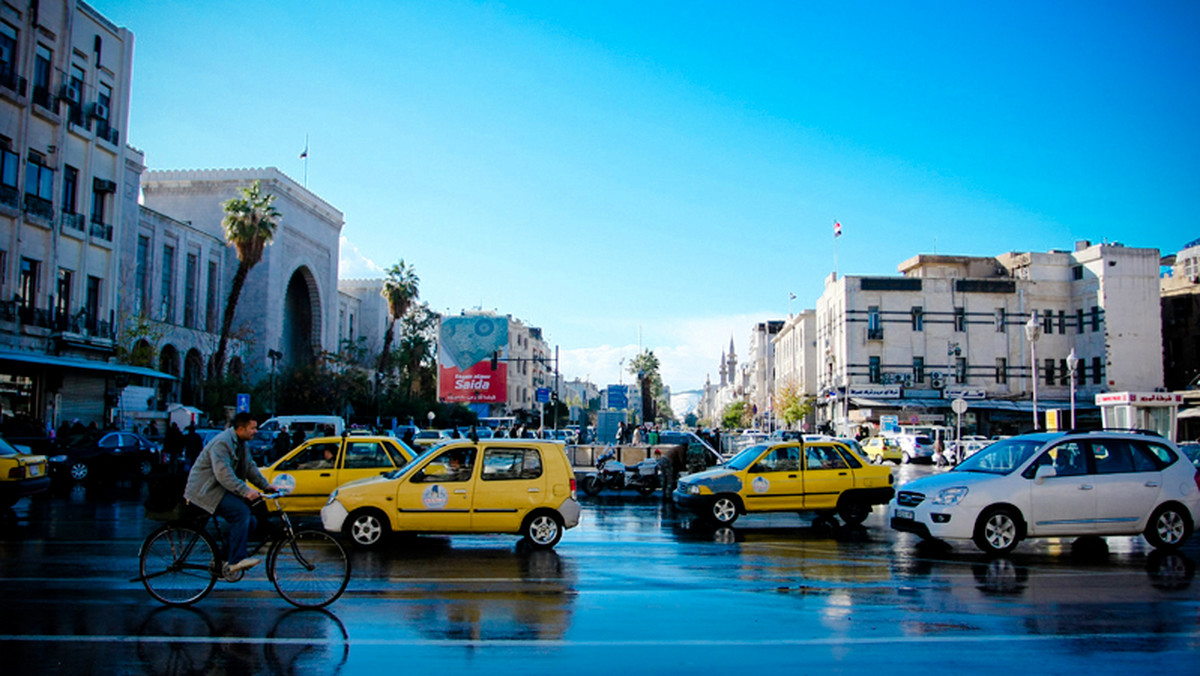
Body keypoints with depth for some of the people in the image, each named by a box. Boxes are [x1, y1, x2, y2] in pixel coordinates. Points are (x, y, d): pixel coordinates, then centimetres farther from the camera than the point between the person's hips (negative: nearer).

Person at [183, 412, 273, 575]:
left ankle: (225, 559, 10)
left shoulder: (240, 443, 11)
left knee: (249, 520, 0)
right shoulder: (222, 443, -21)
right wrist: (245, 491, -38)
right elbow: (223, 473, -31)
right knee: (241, 512, -26)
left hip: (219, 489, 10)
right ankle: (236, 561, -24)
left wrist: (266, 485, 2)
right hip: (205, 490, -10)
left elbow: (250, 467, 14)